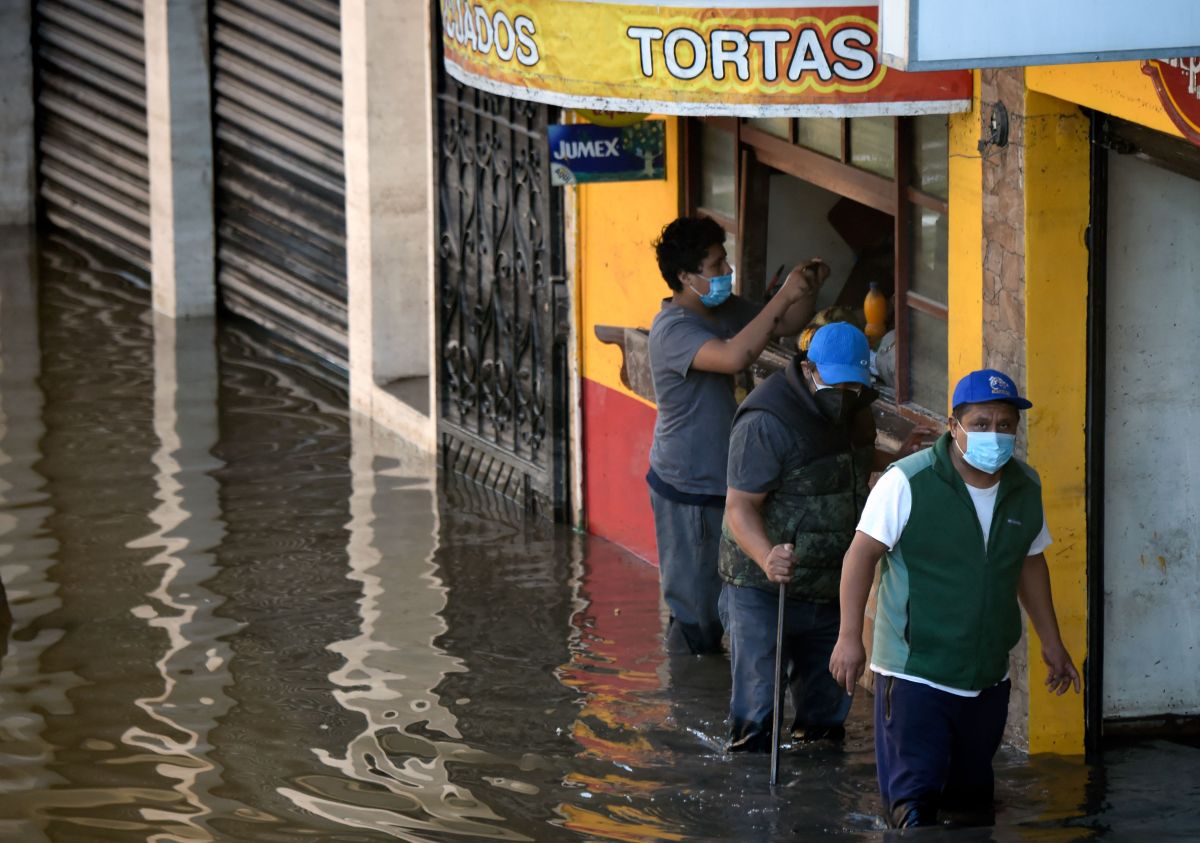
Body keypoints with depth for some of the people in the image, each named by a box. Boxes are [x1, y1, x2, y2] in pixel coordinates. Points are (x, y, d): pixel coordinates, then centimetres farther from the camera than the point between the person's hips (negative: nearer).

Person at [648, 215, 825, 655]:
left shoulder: (724, 309, 6)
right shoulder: (672, 329, -23)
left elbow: (787, 325, 17)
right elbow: (734, 356, -39)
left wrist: (808, 289, -4)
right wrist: (783, 296, -34)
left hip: (720, 482, 9)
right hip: (688, 491, -9)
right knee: (696, 608, -2)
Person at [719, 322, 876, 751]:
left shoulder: (855, 412, 6)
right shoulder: (765, 421, -22)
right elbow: (740, 506, -26)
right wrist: (766, 558, -42)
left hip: (830, 586, 8)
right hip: (764, 590, -8)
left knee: (827, 705, 16)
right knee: (756, 704, -7)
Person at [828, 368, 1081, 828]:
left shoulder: (1026, 488, 4)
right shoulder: (909, 482, -14)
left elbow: (1031, 563, 18)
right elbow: (862, 553, -10)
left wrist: (1051, 642, 21)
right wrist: (850, 636, -14)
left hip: (987, 677, 6)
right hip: (915, 667, -6)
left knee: (972, 797, 13)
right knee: (914, 794, -10)